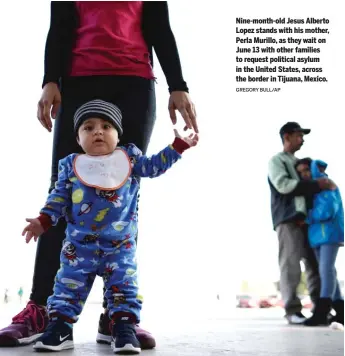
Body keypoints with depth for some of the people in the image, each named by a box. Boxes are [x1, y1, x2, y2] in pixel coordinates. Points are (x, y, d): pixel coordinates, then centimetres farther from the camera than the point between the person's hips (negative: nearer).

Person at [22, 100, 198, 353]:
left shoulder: (129, 157, 6)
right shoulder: (71, 165, 6)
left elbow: (154, 166, 13)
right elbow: (59, 197, 9)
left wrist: (179, 145, 9)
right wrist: (43, 220, 1)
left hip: (120, 244, 0)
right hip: (79, 243, 1)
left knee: (124, 285, -3)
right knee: (69, 284, 3)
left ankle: (125, 328, 3)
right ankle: (60, 328, 11)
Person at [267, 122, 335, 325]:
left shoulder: (299, 163, 28)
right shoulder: (277, 160, 5)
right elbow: (283, 185, -11)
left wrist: (321, 182, 9)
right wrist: (317, 185, -13)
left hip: (306, 218, 7)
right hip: (288, 219, -7)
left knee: (315, 263, 1)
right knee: (290, 264, -8)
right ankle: (292, 310, -6)